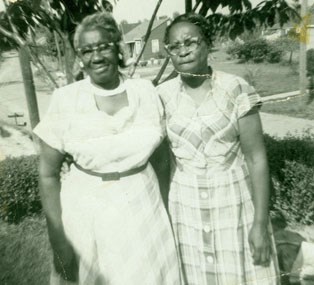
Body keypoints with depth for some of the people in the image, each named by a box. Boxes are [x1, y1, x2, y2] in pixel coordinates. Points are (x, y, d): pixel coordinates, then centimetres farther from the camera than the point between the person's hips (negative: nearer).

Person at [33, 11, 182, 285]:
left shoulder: (145, 91, -5)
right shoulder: (65, 100, -11)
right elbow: (48, 174, -6)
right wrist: (58, 241, -8)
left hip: (142, 205, 2)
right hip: (87, 208, -1)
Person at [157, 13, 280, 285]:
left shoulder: (236, 90, -9)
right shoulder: (162, 95, -3)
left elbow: (257, 158, -9)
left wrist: (261, 222, -10)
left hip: (233, 204, -1)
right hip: (185, 208, 2)